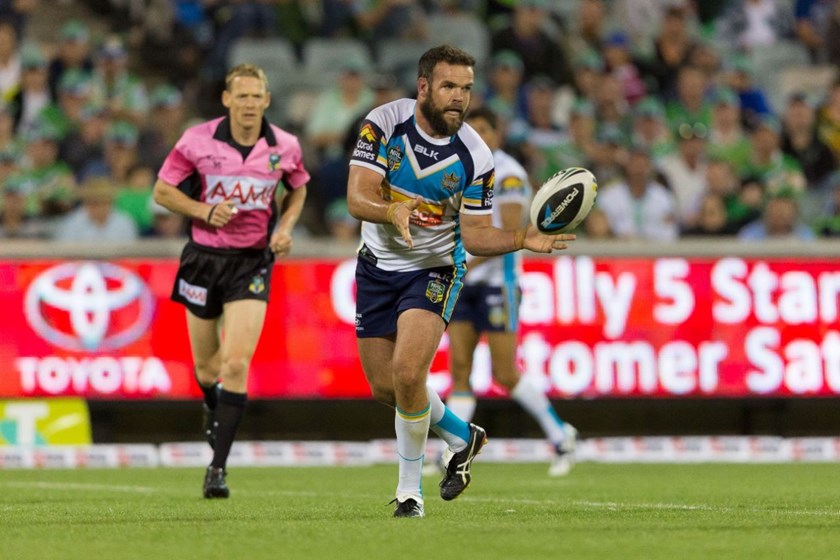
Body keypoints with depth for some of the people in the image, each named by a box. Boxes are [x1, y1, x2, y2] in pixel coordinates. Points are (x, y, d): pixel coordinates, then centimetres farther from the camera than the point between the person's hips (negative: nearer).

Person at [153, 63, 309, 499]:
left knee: (237, 364, -15)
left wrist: (285, 227, -2)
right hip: (205, 258, 1)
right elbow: (162, 191, -1)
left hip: (253, 263, -1)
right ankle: (214, 408, 49)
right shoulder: (197, 140, -9)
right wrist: (205, 210, -17)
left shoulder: (284, 147, -4)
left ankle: (218, 467, -11)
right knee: (207, 366, 12)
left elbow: (297, 190, 16)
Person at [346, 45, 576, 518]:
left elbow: (476, 235, -7)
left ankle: (410, 489, -6)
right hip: (378, 266, 3)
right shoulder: (384, 123, -13)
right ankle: (462, 438, 34)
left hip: (435, 270, -3)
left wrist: (522, 240, -25)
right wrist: (392, 211, -39)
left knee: (407, 372, -23)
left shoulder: (476, 157, -13)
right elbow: (357, 197, -19)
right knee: (385, 386, 6)